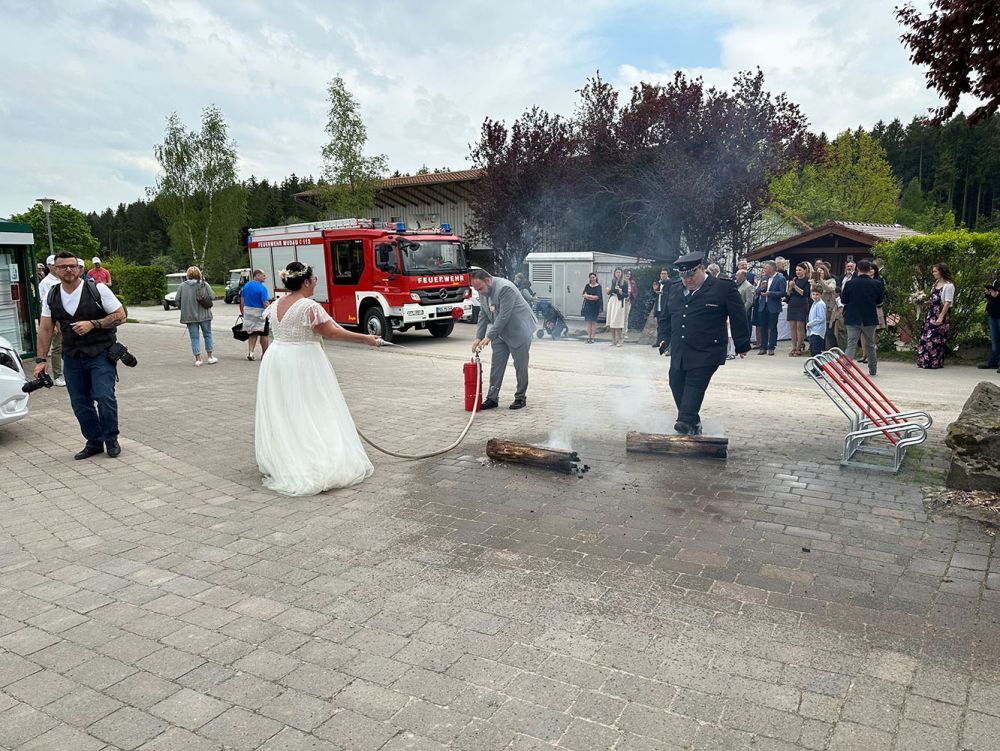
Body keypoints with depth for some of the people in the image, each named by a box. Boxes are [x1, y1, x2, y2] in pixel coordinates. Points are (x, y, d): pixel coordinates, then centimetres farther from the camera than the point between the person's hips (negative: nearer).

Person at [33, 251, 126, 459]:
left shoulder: (97, 289, -7)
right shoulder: (51, 297, 6)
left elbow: (120, 316, -7)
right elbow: (45, 329, 8)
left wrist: (92, 324, -19)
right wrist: (41, 360, 3)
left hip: (101, 353, -5)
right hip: (72, 356, 5)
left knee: (104, 397, -14)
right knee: (80, 403, 7)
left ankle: (111, 439, 6)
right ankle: (94, 442, 22)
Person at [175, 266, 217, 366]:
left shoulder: (182, 286, -1)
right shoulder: (204, 284, -4)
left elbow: (177, 300, -2)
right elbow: (211, 297, -9)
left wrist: (184, 308, 13)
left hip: (190, 316, 0)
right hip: (204, 315, 0)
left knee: (194, 337, 5)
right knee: (207, 335, 14)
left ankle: (198, 359, 2)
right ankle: (210, 356, 18)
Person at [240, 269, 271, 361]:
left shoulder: (246, 285, 6)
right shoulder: (262, 288, -16)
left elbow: (242, 300, 12)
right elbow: (265, 303, -19)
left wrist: (243, 312, 20)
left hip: (248, 311, 6)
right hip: (259, 312, -6)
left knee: (252, 334, 13)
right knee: (263, 334, 7)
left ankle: (250, 352, 1)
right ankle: (265, 354, 16)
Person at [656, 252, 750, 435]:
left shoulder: (724, 288, -2)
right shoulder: (674, 291, 15)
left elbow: (738, 318, 1)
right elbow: (664, 318, 25)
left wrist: (742, 345, 2)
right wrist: (663, 338, 12)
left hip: (706, 353, -6)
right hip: (678, 353, 6)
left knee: (695, 385, -15)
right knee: (676, 385, 6)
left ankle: (686, 422, -20)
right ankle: (693, 425, 17)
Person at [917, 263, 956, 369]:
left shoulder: (948, 285, -12)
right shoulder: (936, 283, 12)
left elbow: (947, 303, -16)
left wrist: (941, 317, -19)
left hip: (940, 314, -8)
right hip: (931, 314, 8)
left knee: (935, 338, -6)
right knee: (925, 337, 6)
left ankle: (935, 363, 2)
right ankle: (924, 361, 12)